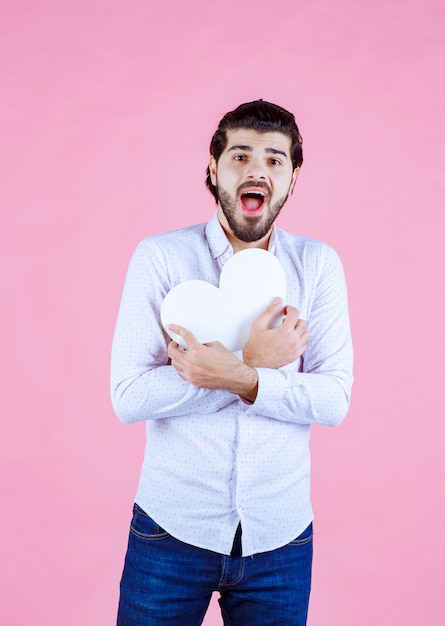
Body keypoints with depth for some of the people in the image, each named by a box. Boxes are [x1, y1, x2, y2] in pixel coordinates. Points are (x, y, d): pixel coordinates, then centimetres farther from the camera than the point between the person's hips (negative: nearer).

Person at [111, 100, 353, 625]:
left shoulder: (317, 264, -1)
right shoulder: (159, 257, -6)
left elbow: (335, 399, -8)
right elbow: (128, 397, -14)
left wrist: (241, 380, -24)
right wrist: (254, 362, -20)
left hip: (281, 534, 2)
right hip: (173, 527, -1)